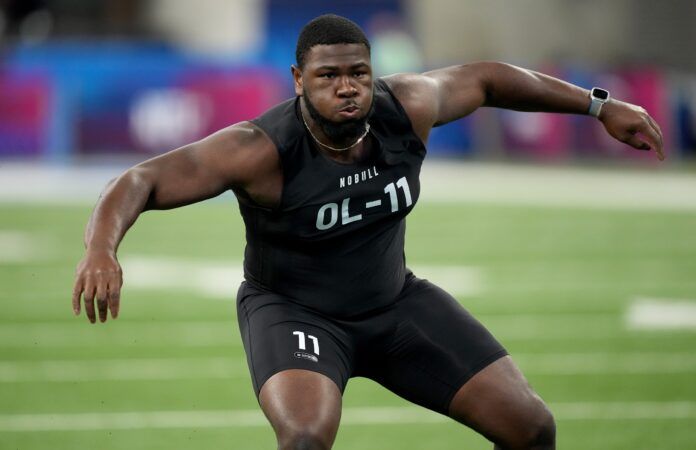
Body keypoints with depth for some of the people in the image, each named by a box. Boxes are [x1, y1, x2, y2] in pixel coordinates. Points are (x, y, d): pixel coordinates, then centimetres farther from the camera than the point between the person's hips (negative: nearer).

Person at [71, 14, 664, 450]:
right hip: (294, 313, -5)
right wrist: (101, 250, -56)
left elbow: (485, 79, 3)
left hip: (394, 301, 5)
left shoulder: (405, 111, -17)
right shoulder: (262, 151, -30)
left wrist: (598, 105, 9)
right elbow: (140, 182, -35)